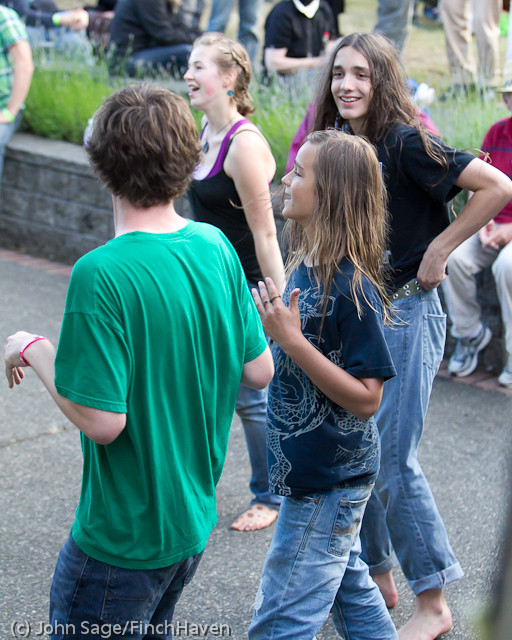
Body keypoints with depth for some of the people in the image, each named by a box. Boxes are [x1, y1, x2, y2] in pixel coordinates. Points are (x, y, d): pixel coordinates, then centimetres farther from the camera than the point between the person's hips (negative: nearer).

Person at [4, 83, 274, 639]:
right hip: (194, 518, 7)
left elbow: (102, 421, -24)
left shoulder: (101, 274, -25)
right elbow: (259, 371, 3)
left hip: (124, 538, -7)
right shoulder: (217, 248, -4)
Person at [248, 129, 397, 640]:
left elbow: (366, 399, -25)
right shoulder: (303, 267, 2)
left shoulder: (352, 289, -24)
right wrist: (268, 325, 3)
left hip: (328, 481, -9)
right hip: (316, 469, 9)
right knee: (348, 587, 24)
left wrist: (291, 339, -29)